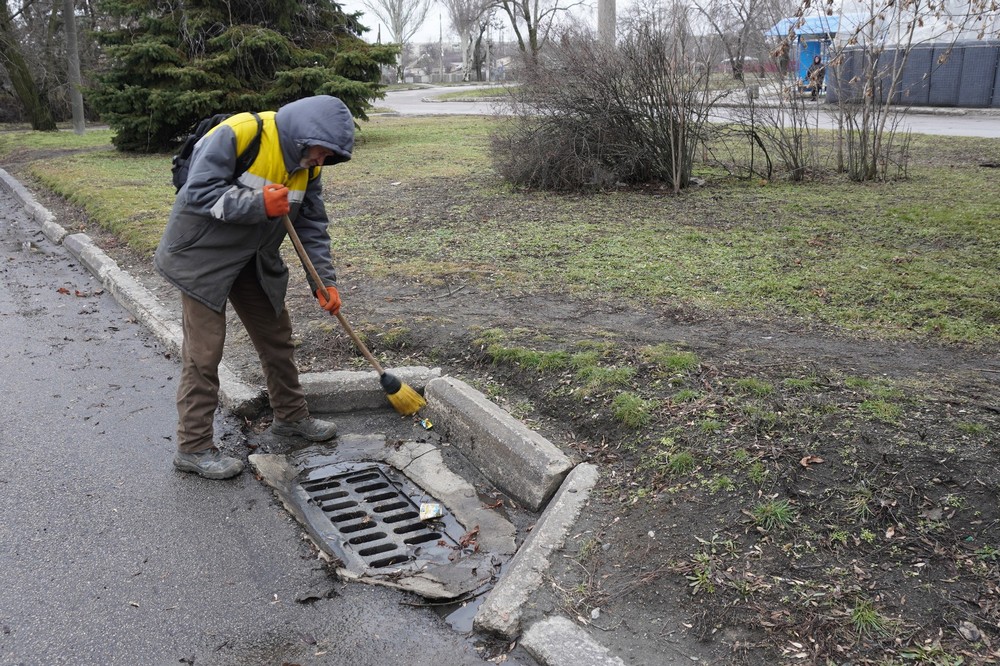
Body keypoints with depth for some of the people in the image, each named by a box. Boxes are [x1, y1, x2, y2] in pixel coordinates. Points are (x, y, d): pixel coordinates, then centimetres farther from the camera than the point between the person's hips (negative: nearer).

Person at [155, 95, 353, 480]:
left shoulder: (307, 165, -2)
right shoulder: (237, 134, -24)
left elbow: (312, 225, 1)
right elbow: (199, 192, -27)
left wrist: (324, 281, -8)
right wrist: (258, 204, -33)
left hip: (254, 261, 7)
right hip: (203, 257, -7)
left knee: (277, 336, 14)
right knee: (204, 351, -5)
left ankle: (292, 416, 33)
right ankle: (194, 447, 6)